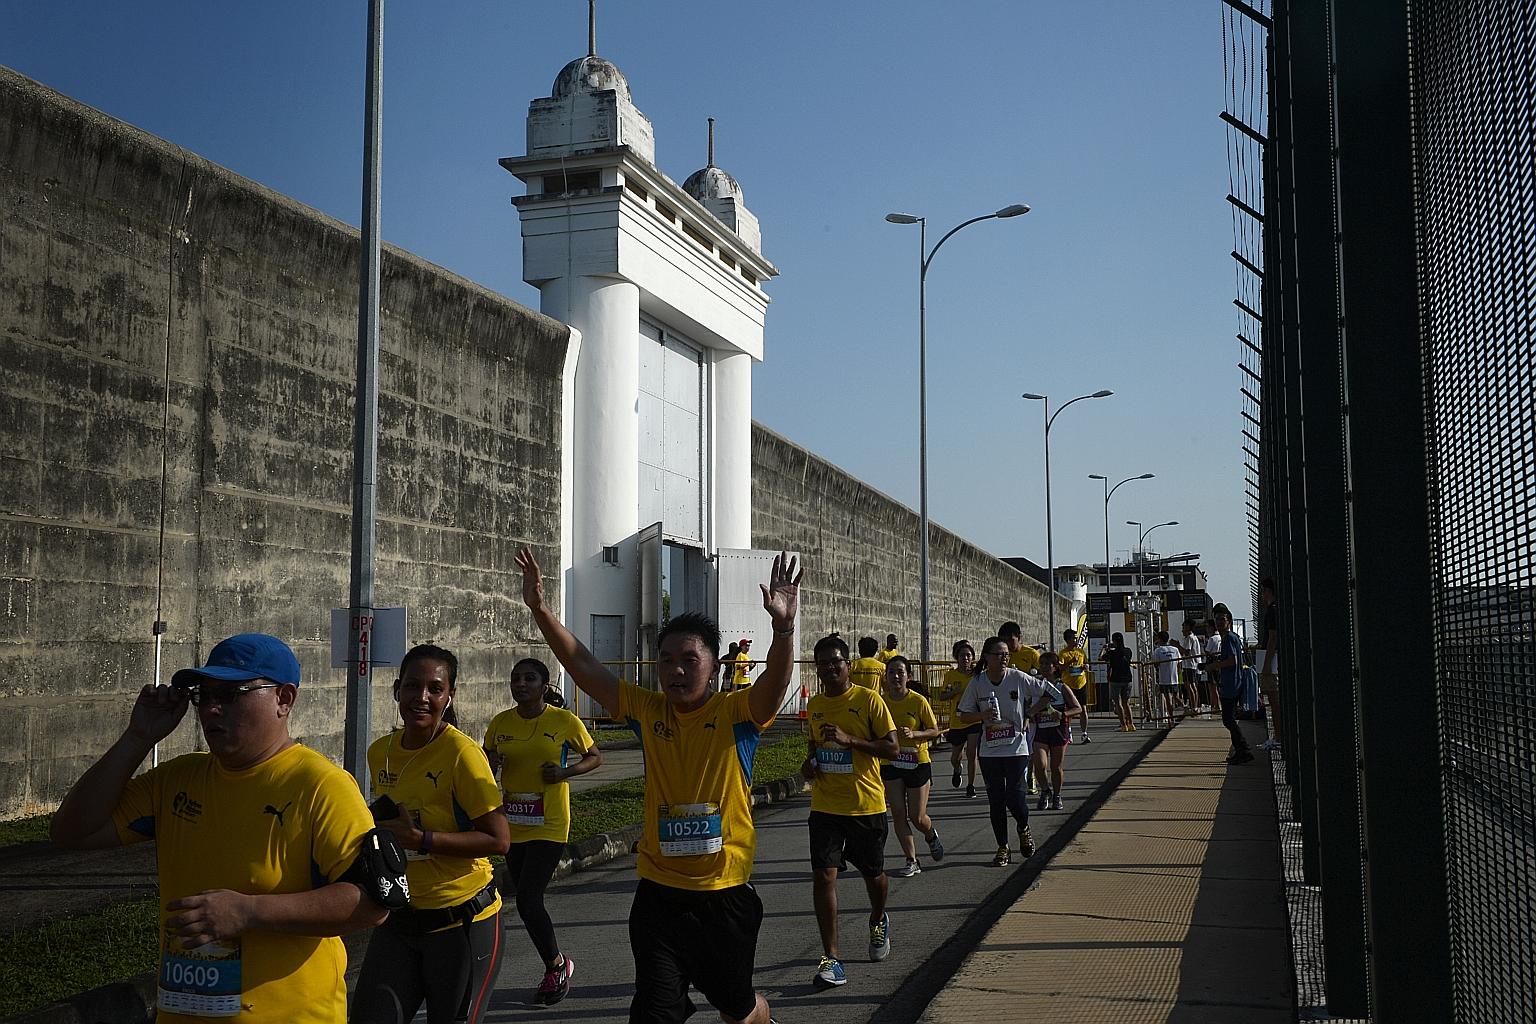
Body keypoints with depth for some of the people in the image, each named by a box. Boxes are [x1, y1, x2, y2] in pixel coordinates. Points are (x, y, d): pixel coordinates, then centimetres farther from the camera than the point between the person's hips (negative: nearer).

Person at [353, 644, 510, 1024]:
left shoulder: (461, 752, -16)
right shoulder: (380, 753, 4)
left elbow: (498, 840, -18)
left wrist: (421, 839, -24)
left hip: (461, 922, -5)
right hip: (398, 921, 6)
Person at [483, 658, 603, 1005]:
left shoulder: (565, 721, -8)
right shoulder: (500, 723, 3)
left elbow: (595, 757, 4)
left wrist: (565, 771, -13)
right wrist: (491, 764, -11)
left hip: (549, 826, -5)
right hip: (513, 826, 5)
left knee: (528, 900, -11)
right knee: (526, 898, 12)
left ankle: (555, 965, 12)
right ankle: (557, 965, 31)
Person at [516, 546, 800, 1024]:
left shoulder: (736, 712, -9)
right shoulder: (648, 710, -2)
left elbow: (776, 680, -29)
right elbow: (583, 666, -8)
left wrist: (783, 627, -47)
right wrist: (541, 609, -20)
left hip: (726, 894, -1)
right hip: (659, 895, 1)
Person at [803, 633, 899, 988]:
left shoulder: (869, 700, -9)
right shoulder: (814, 704, 7)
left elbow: (892, 748, -12)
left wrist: (849, 740, -23)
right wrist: (810, 761, 2)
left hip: (866, 804, -3)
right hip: (825, 806, 3)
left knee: (873, 873, 14)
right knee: (823, 875, -10)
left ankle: (878, 921, 47)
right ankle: (831, 958, -4)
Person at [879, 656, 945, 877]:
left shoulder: (918, 701, -11)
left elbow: (934, 731, -6)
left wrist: (913, 734, -21)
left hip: (918, 763, -2)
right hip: (890, 765, 3)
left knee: (917, 817, 1)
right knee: (898, 814, -3)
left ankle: (931, 835, 36)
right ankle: (912, 862, 8)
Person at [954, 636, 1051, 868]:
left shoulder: (1019, 678, -7)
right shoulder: (977, 682, -3)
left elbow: (1048, 694, 3)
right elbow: (964, 716, 1)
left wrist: (1029, 714, -2)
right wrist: (983, 715, -17)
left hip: (1016, 748, -2)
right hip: (989, 751, 2)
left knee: (1014, 797, -9)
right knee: (996, 800, 4)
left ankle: (1024, 830, 24)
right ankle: (1002, 847, 19)